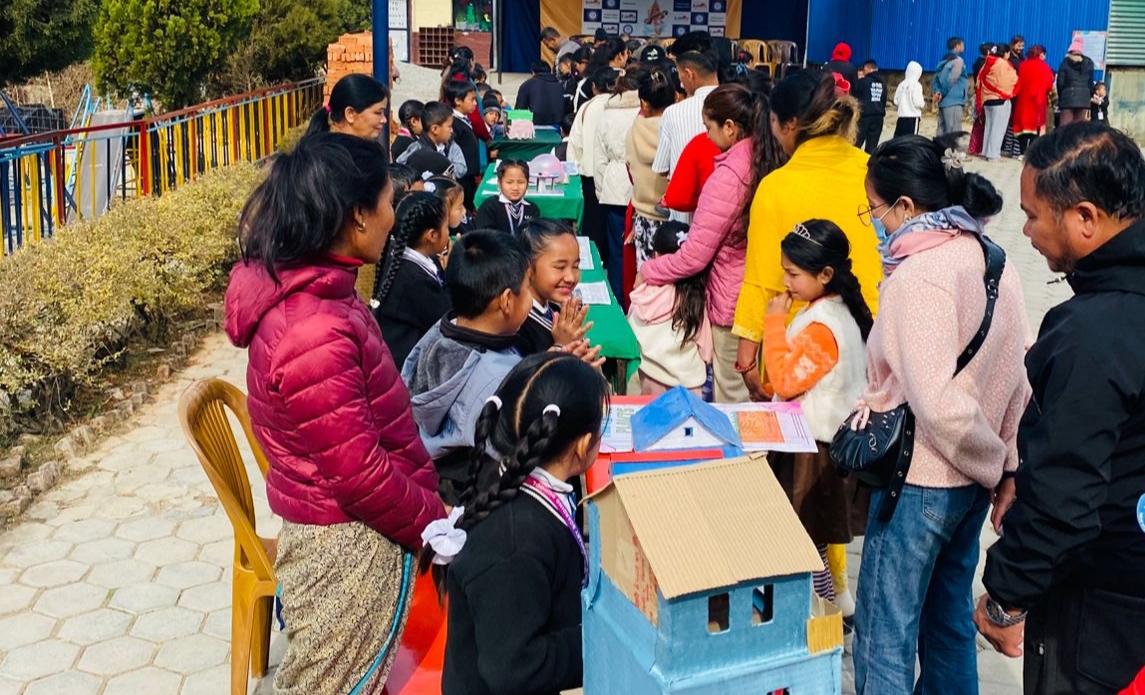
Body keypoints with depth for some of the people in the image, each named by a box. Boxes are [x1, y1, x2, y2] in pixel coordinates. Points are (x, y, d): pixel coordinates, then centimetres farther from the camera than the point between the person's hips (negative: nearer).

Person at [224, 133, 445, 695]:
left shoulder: (299, 287, 0)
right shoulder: (315, 335, -31)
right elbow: (361, 475, -26)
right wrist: (438, 525, -11)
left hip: (333, 524, 9)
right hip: (349, 542, -9)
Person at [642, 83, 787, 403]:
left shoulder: (729, 175, -20)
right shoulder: (774, 161, 2)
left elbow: (694, 256, -17)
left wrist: (648, 271, -2)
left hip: (734, 301, -8)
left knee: (733, 402, 6)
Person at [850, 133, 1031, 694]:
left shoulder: (919, 275, -22)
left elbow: (937, 404, -27)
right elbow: (1020, 370, 6)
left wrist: (989, 459, -11)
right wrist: (1006, 464, 10)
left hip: (919, 480, -9)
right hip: (973, 479, 9)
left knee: (884, 638, 4)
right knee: (950, 620, 22)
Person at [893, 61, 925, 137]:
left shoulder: (901, 84, 6)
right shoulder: (916, 85, -9)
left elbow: (896, 101, 6)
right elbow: (918, 102, -13)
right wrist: (923, 105, 8)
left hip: (901, 116, 5)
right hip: (913, 116, -5)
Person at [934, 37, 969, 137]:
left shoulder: (943, 60, 17)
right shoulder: (958, 60, -6)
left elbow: (936, 79, 8)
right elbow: (951, 80, -14)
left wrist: (938, 92, -5)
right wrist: (943, 93, -3)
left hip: (943, 102, 8)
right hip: (954, 102, -8)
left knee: (942, 132, 8)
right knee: (954, 133, -8)